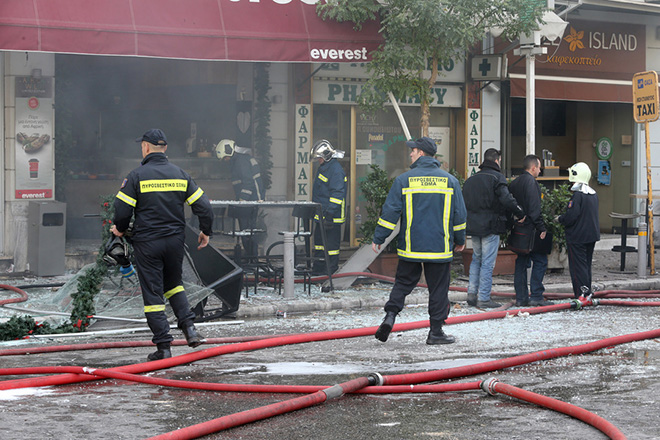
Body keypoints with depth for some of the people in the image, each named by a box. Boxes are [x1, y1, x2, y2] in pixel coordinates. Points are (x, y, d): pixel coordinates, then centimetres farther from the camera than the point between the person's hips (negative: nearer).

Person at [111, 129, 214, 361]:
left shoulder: (137, 175, -8)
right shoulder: (180, 174, 4)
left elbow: (122, 210, -10)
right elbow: (203, 207, 4)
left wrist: (120, 229, 12)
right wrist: (205, 232, 19)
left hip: (147, 242, -4)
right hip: (175, 241, 4)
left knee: (152, 293, 2)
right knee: (174, 284, 24)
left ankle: (163, 346, 1)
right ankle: (189, 327, 5)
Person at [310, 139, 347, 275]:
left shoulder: (336, 170, -17)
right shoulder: (323, 168, 15)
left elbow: (337, 193, -22)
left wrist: (329, 213, -25)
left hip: (332, 215, -10)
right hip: (321, 215, 11)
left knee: (331, 242, -4)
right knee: (319, 239, 16)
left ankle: (331, 268, 2)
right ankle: (318, 267, 24)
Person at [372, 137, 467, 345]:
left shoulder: (404, 180, -4)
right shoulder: (450, 180, 3)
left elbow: (390, 211, -5)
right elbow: (459, 214, 7)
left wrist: (378, 238, 3)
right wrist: (460, 240, 20)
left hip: (410, 248, 0)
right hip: (440, 248, 0)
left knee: (403, 283, 12)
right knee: (439, 288, 6)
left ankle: (390, 315, -6)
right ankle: (436, 331, 8)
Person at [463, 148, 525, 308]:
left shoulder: (470, 179, 13)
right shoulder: (496, 177, -9)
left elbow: (464, 203, 13)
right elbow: (506, 199, -20)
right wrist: (520, 213, -9)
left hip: (474, 226, 7)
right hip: (491, 227, -6)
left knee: (476, 259, 19)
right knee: (487, 262, -2)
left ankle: (472, 293, 13)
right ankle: (484, 298, -1)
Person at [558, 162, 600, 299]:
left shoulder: (578, 195, -19)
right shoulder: (594, 194, 9)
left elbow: (571, 216, -24)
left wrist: (560, 219, -3)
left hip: (577, 236, -8)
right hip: (592, 235, 8)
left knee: (578, 265, -4)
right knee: (587, 264, 16)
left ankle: (581, 294, -6)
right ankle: (588, 292, 20)